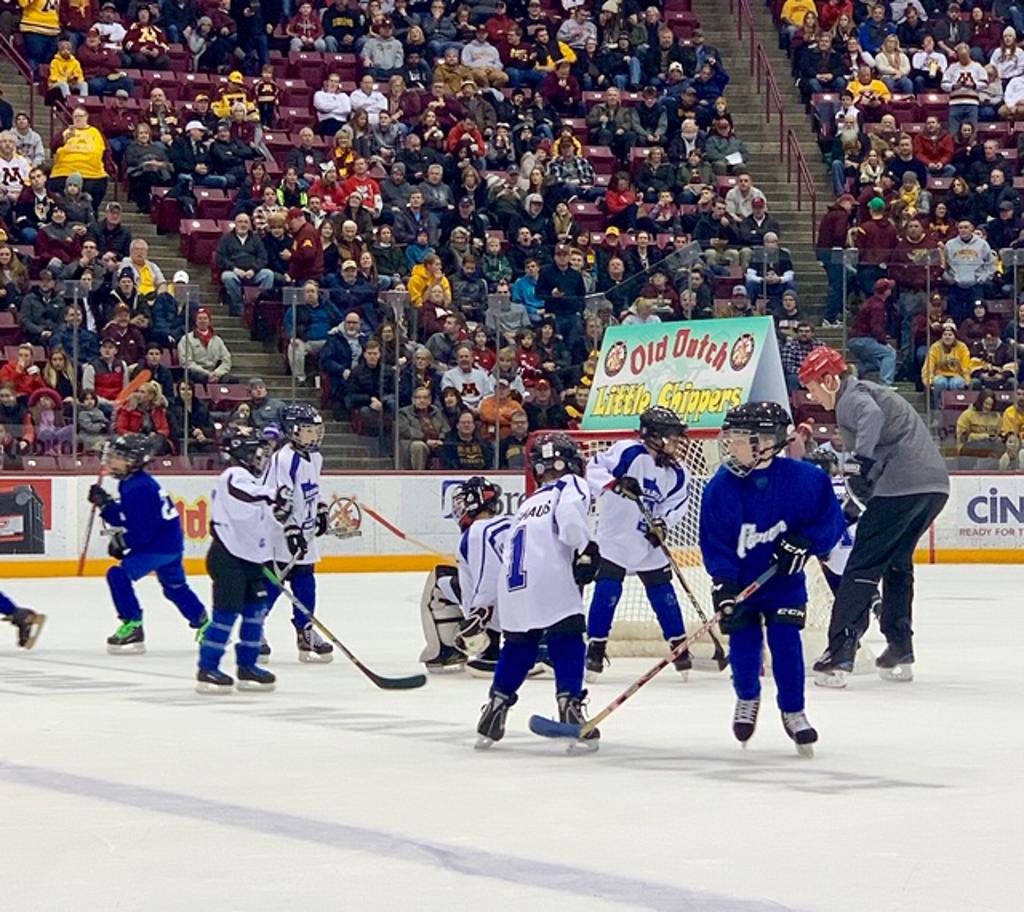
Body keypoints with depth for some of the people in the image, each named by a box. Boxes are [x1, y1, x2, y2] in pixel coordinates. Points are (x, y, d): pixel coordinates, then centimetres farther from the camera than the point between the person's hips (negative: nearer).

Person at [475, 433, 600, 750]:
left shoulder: (527, 504, 33)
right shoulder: (571, 486, 10)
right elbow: (570, 513, -14)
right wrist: (584, 549, -18)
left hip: (513, 586, 7)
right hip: (550, 579, -7)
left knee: (518, 646, 20)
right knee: (567, 643, -4)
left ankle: (497, 703, 19)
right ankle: (569, 705, -14)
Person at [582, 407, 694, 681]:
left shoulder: (677, 473, 0)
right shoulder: (627, 452, -17)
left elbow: (677, 504, 0)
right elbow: (595, 467, -19)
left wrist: (662, 522, -18)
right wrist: (614, 484, -36)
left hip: (650, 545, 5)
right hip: (615, 538, -4)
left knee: (663, 594, 6)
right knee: (607, 593, -10)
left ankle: (679, 646, 18)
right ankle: (595, 648, 1)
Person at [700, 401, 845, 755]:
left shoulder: (803, 479, -19)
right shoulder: (721, 487, -17)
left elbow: (830, 520, -8)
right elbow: (714, 541, -14)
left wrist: (804, 543, -22)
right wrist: (722, 583, -23)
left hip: (784, 579, -1)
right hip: (739, 580, 1)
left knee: (785, 640, -8)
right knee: (743, 642, 0)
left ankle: (793, 712, 6)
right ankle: (747, 698, 30)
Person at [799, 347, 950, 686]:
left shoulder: (852, 395, -1)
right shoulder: (870, 393, 30)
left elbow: (872, 417, -25)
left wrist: (859, 461, -34)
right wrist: (852, 507, 27)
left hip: (903, 487, -10)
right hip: (936, 484, 10)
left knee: (863, 566, -6)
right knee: (897, 563, 22)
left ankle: (840, 654, -10)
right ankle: (900, 652, 21)